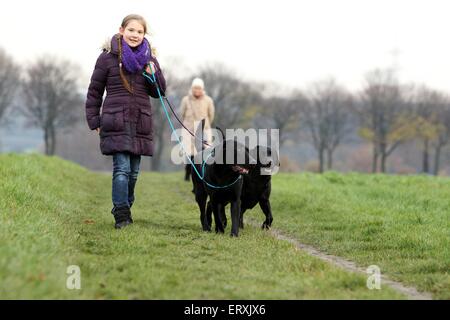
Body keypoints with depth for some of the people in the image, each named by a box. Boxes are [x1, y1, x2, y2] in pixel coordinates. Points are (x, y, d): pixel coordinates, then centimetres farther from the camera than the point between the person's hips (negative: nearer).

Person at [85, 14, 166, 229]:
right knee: (122, 169, -13)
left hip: (141, 123, 4)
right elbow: (94, 92, 5)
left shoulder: (148, 58, 11)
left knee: (133, 172, 9)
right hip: (116, 122, -4)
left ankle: (124, 209, 22)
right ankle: (121, 215, -12)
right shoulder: (108, 57, 0)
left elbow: (159, 92, 14)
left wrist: (153, 74, -6)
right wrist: (94, 121, 2)